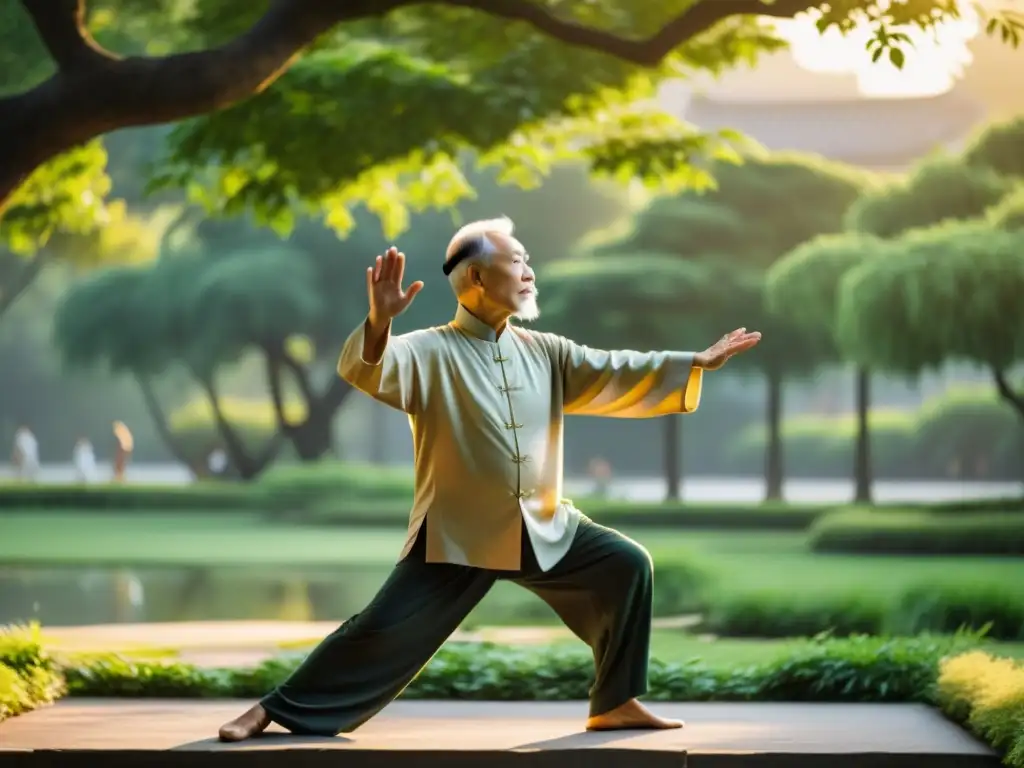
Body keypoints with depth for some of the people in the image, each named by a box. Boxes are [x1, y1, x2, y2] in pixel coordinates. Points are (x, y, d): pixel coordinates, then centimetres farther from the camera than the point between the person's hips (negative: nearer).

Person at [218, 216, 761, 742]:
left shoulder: (544, 353, 6)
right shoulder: (430, 353, -12)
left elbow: (614, 374, 5)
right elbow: (365, 369, -28)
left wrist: (696, 363, -4)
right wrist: (378, 321, -50)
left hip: (544, 529, 6)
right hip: (457, 537, -6)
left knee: (626, 566, -1)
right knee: (382, 631, -11)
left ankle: (615, 703, 10)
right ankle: (278, 710, 2)